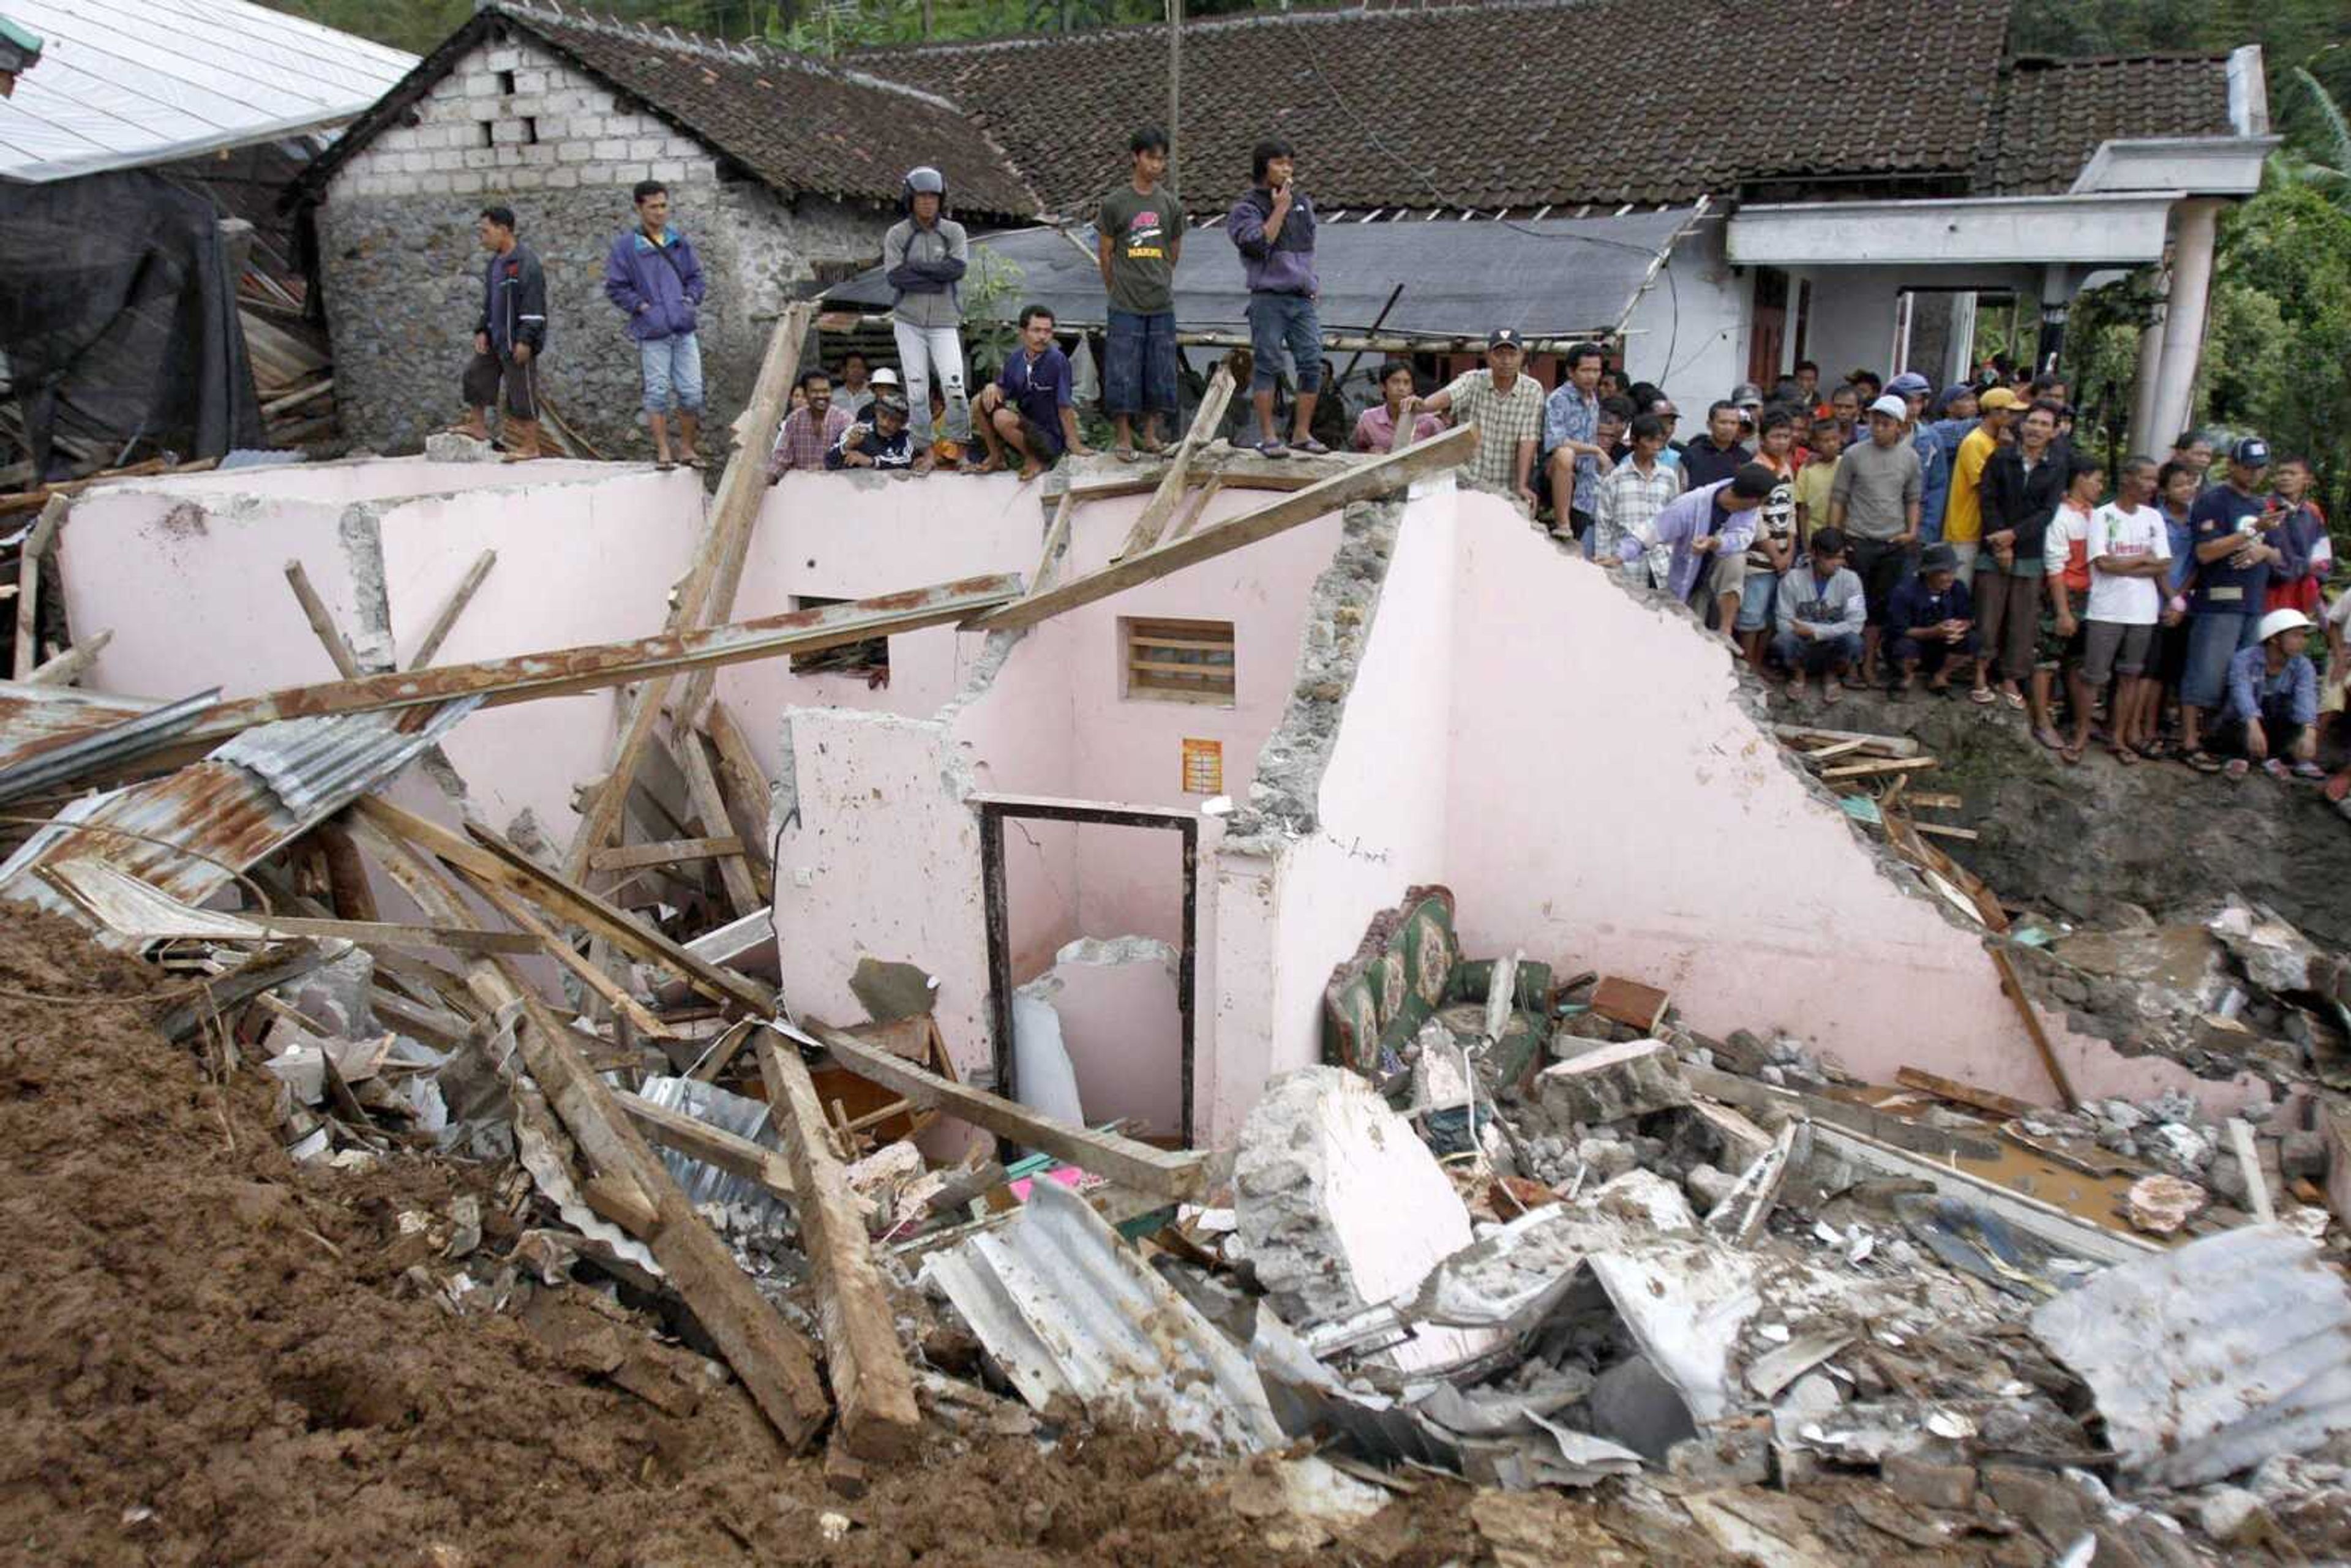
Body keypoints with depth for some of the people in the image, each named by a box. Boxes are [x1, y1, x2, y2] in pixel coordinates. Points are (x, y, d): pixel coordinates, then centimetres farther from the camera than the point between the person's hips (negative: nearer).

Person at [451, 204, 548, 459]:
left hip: (517, 342, -9)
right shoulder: (494, 263, 13)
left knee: (522, 392, -3)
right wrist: (481, 331, 9)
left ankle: (531, 446, 4)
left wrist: (525, 340, -22)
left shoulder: (526, 262, -15)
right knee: (476, 377, 17)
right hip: (494, 339, 9)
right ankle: (478, 426, 33)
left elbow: (534, 305, -19)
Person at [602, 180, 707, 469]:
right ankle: (662, 451, 9)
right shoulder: (625, 245, -2)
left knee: (691, 391, 3)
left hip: (684, 329, 4)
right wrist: (642, 306, -7)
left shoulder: (680, 242, 11)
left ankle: (687, 448, 16)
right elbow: (615, 287, 0)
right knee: (658, 392, 0)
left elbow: (696, 275, 22)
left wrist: (691, 299, 6)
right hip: (652, 332, -4)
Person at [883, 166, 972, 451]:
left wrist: (916, 266, -11)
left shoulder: (954, 232, 4)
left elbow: (959, 267, -13)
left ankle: (961, 444, 2)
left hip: (944, 322, 0)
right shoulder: (897, 234, 2)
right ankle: (925, 447, 10)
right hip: (908, 321, 1)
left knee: (954, 385, -12)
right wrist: (936, 279, -12)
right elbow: (894, 275, -11)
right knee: (916, 388, 2)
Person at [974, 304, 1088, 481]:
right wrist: (992, 387, -12)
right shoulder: (1016, 360, -1)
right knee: (982, 401, -7)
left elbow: (1065, 406, -18)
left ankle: (1036, 460, -4)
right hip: (1025, 424, 6)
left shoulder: (1057, 360, -20)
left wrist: (1074, 445, -16)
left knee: (1003, 418, -30)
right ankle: (996, 456, 10)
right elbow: (1004, 391, 12)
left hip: (1050, 438, -6)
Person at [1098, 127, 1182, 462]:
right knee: (1123, 374, -2)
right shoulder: (1114, 203, -3)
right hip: (1126, 307, -3)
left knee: (1160, 372, 6)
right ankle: (1124, 439, 6)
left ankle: (1151, 434, 18)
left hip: (1162, 305, 3)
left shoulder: (1171, 204, 6)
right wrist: (1118, 290, 9)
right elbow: (1104, 253, 5)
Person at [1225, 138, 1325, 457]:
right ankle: (1268, 437, 2)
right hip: (1269, 298, -5)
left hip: (1303, 298, 5)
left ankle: (1302, 433, 9)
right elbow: (1259, 243, -17)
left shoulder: (1303, 202, 16)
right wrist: (1279, 209, -11)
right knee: (1268, 365, -3)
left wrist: (1312, 282, 18)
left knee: (1312, 364, 0)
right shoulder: (1247, 207, -2)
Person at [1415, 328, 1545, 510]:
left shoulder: (1533, 391, 0)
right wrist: (1422, 405, -48)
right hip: (1468, 486, -1)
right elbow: (1448, 395, -24)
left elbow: (1528, 440, -8)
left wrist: (1522, 486, -17)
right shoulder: (1473, 381, -2)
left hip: (1509, 490, 1)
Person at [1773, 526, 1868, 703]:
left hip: (1833, 646, 1)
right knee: (1781, 642, -34)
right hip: (1801, 648, -1)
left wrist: (1816, 631, -25)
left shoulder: (1850, 580, -10)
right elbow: (1784, 623, -12)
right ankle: (1798, 674, 2)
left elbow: (1855, 624, -16)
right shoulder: (1793, 579, -12)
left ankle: (1831, 675, 3)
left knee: (1853, 641, -32)